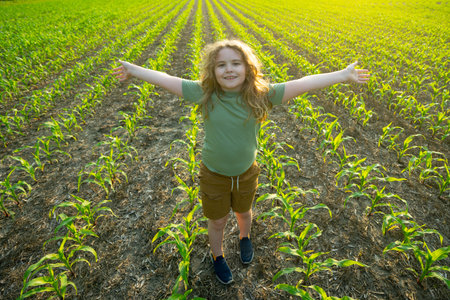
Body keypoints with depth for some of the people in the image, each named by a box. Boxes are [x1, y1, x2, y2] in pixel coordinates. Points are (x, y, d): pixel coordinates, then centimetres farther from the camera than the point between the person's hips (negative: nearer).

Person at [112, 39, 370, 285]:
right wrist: (134, 70, -1)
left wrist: (343, 75, -18)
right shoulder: (204, 94, -18)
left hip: (247, 172, 1)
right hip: (214, 174, -1)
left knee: (244, 212, 28)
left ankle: (245, 238, 64)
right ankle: (217, 255, 52)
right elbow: (167, 80, -11)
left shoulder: (261, 95, -18)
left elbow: (302, 84, -20)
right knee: (218, 221, 20)